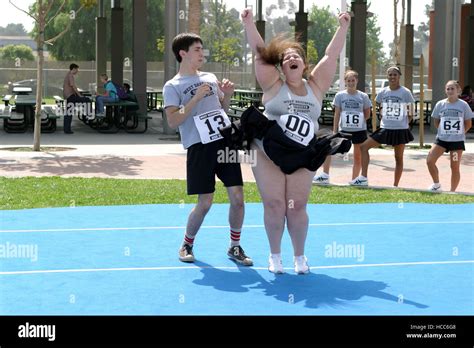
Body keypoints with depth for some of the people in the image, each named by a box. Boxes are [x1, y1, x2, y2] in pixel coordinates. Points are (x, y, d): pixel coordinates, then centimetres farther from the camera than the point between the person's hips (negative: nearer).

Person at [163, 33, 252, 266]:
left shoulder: (210, 78, 17)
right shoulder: (172, 86, 0)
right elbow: (173, 121, -11)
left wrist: (227, 95, 5)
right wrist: (196, 98, -17)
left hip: (225, 141, 5)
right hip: (200, 147, -5)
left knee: (237, 197, -1)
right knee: (205, 202, -5)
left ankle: (235, 247, 15)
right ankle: (187, 244, 18)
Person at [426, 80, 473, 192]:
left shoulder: (463, 105, -5)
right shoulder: (440, 104, 0)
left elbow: (468, 124, 3)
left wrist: (459, 133, 0)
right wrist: (443, 131, 3)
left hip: (457, 141, -2)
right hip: (441, 139, 2)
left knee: (455, 167, 2)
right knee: (429, 161, -10)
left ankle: (452, 191, 13)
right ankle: (436, 185, 9)